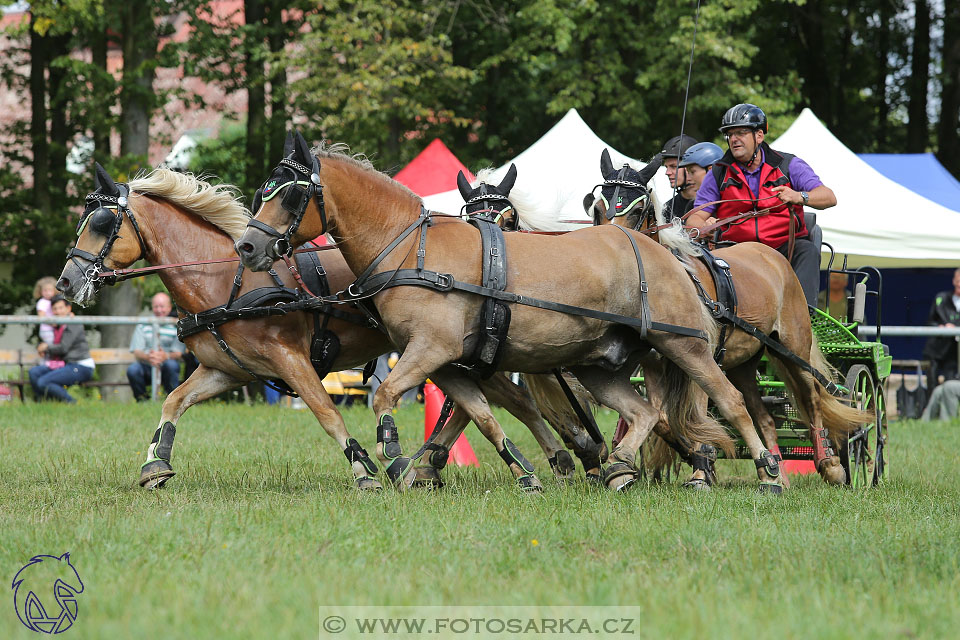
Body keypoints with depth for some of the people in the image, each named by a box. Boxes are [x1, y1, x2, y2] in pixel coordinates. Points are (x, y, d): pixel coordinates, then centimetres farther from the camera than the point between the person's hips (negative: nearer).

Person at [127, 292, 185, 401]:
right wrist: (148, 357, -25)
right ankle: (142, 399, -6)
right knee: (132, 369, -30)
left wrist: (166, 356, -30)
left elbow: (178, 354, -5)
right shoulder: (143, 326, 11)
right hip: (147, 367, 1)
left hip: (166, 368, -1)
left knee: (171, 364, -35)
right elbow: (137, 352, 0)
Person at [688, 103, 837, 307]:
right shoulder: (718, 174, 11)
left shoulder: (788, 166, 5)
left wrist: (799, 197, -29)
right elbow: (695, 219, 6)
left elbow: (829, 197, -6)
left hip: (783, 246, -1)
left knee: (807, 252, -31)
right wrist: (705, 226, -21)